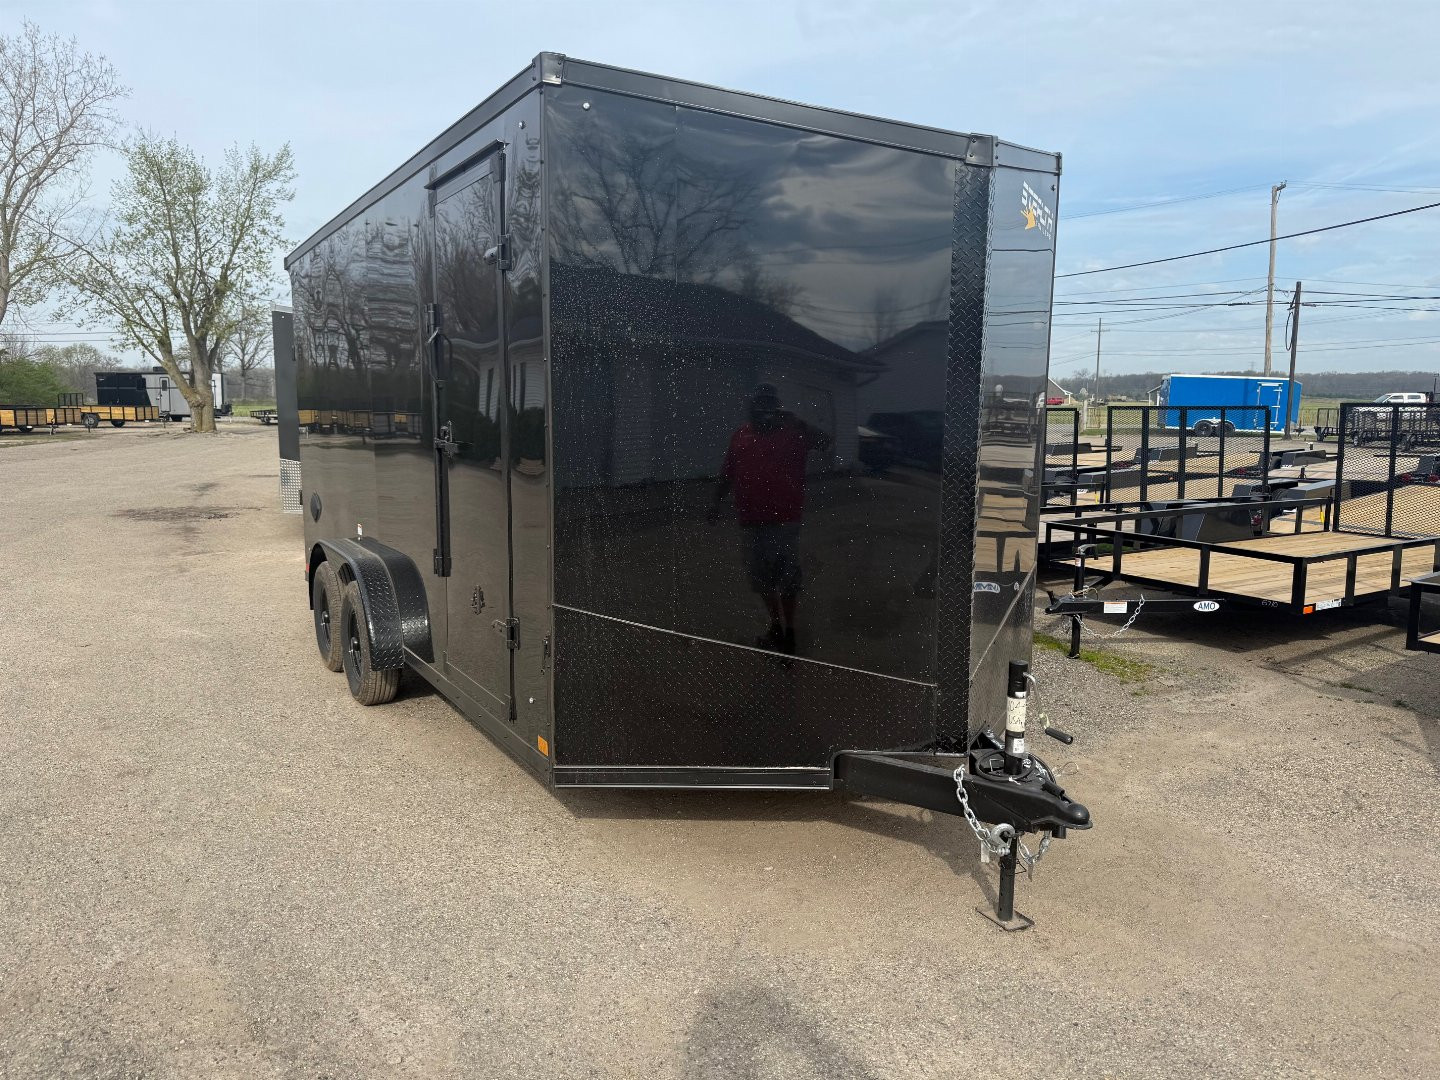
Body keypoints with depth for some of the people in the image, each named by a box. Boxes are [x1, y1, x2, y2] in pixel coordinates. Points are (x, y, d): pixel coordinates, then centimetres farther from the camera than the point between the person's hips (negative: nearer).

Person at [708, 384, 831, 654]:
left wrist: (795, 423, -18)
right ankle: (777, 626, 32)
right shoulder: (740, 435, 10)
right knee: (762, 579, 15)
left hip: (785, 520, -5)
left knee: (787, 578, -1)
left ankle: (788, 630, 12)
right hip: (751, 521, 5)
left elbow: (824, 443, -13)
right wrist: (717, 502, 13)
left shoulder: (793, 432, -1)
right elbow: (727, 473, 15)